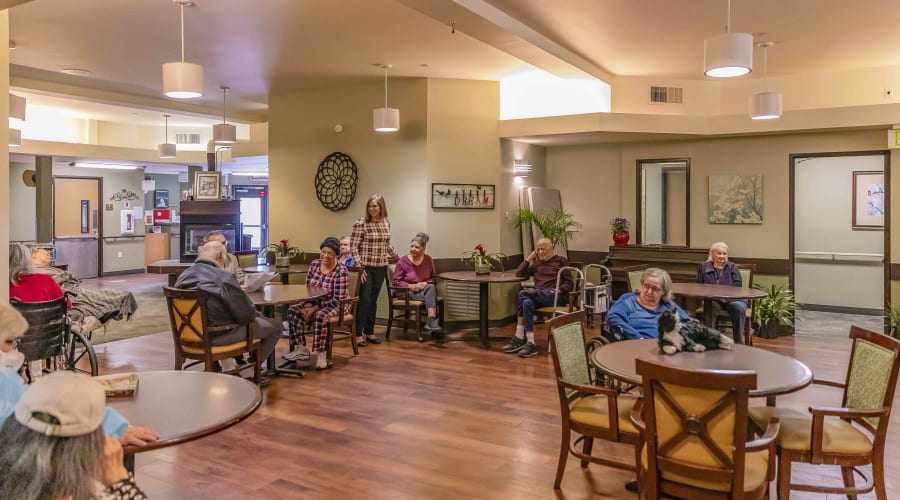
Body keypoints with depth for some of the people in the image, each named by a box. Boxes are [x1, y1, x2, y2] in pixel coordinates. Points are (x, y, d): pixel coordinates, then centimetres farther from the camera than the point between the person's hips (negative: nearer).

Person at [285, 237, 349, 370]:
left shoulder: (340, 271, -19)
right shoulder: (314, 264, 0)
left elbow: (337, 299, -21)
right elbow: (307, 288, 5)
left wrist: (316, 308, -23)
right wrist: (308, 305, -13)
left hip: (334, 305, -6)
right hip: (315, 302, 6)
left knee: (320, 316, -36)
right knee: (293, 310, -16)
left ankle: (321, 355, -28)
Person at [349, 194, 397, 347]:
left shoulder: (386, 223, 8)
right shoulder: (361, 223, -9)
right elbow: (353, 247, -10)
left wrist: (396, 257, 33)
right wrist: (359, 267, -15)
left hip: (381, 268, 5)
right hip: (366, 267, -5)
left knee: (373, 300, 11)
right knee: (364, 300, -5)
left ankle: (370, 332, 20)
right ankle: (358, 334, 5)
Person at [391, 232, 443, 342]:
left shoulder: (428, 259, 3)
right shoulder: (403, 261, -5)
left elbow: (434, 278, 10)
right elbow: (396, 281, -2)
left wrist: (426, 283, -11)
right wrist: (410, 286, -17)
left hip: (426, 289, 3)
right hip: (408, 292, -3)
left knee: (431, 288, -35)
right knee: (432, 296, -31)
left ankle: (431, 322, -40)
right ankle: (433, 324, -32)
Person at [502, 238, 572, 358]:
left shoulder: (560, 261, 14)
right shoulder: (536, 263, 27)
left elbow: (569, 284, 6)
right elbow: (519, 273, 16)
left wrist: (558, 290, -12)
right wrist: (530, 257, 14)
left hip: (557, 296, -4)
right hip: (539, 297, 4)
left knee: (523, 294, -29)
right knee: (527, 302, -33)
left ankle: (519, 338, -28)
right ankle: (530, 343, -37)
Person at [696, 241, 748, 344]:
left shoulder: (732, 267, 13)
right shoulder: (703, 267, 16)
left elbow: (737, 285, -1)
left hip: (732, 298, 0)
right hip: (712, 299, 0)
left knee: (739, 308, -33)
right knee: (709, 307, -35)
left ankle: (739, 343, -23)